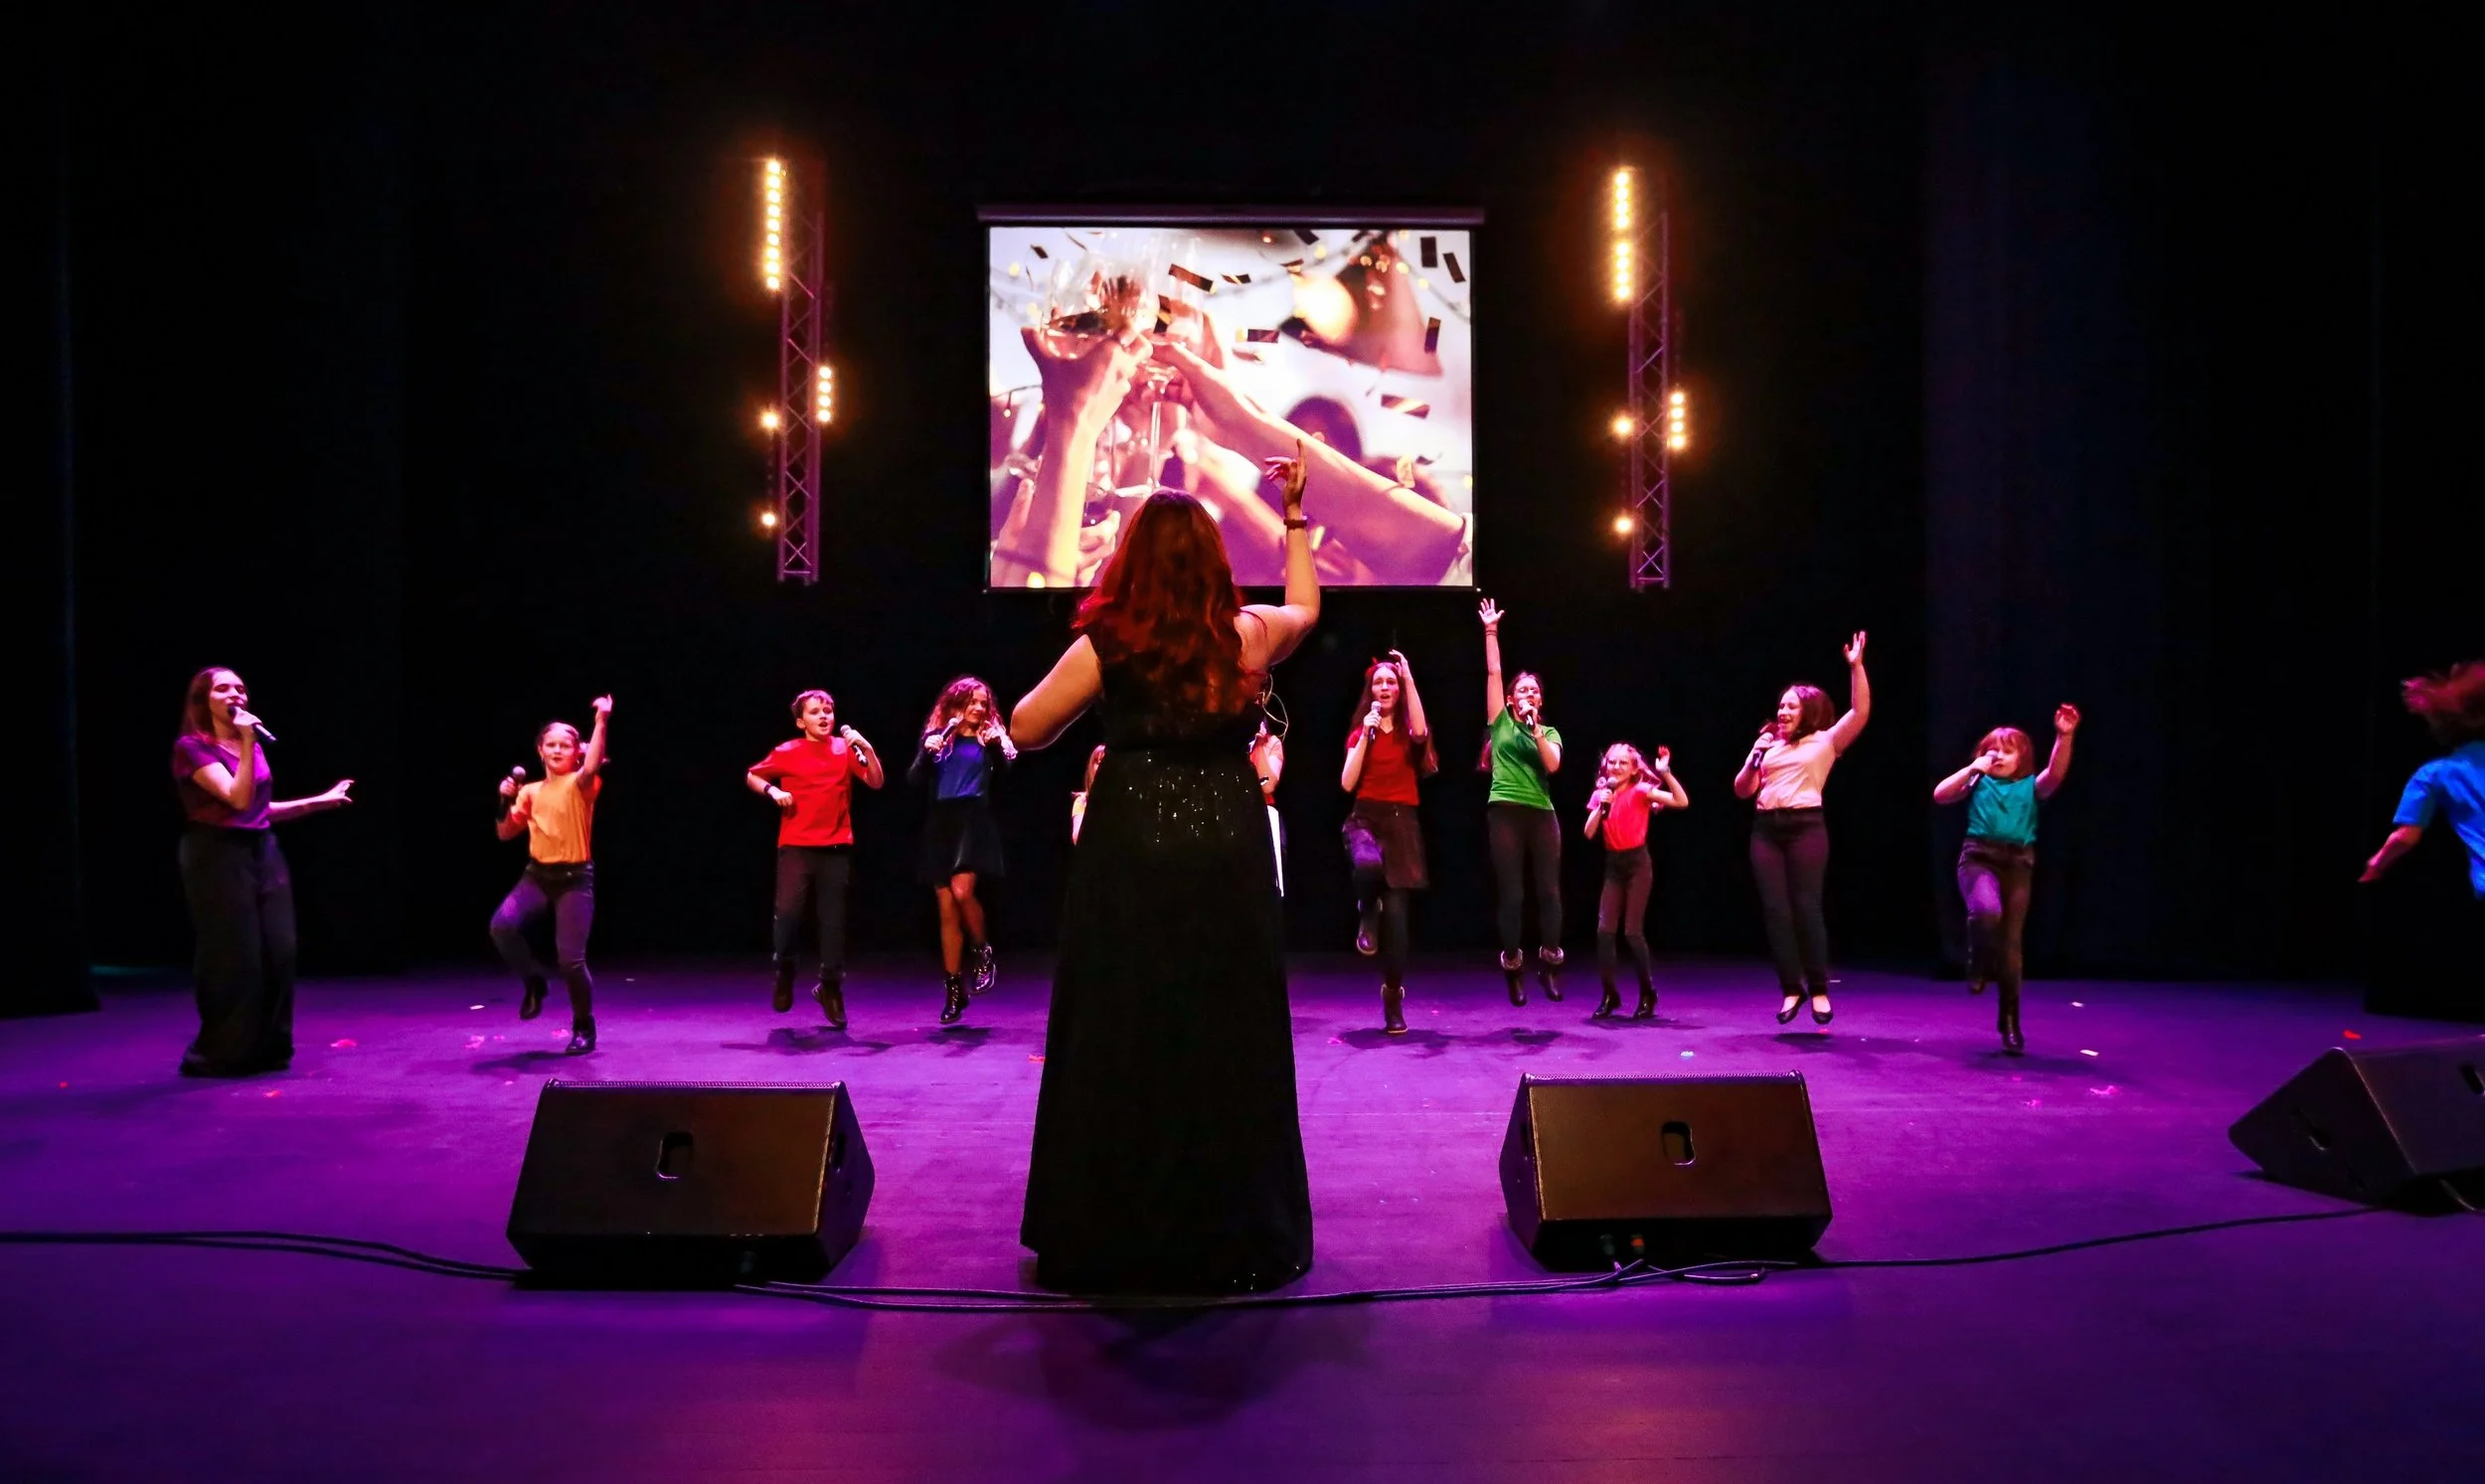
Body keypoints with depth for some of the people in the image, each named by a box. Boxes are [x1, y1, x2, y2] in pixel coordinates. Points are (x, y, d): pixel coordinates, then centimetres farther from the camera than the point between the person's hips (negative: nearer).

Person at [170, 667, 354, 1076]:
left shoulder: (251, 745, 15)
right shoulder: (192, 747, -8)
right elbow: (239, 799, -17)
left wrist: (321, 801, 19)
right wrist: (247, 744, -20)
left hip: (263, 851, 7)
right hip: (218, 856, -7)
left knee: (277, 954, 5)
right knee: (234, 958, -6)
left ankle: (267, 1050, 14)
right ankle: (221, 1054, 5)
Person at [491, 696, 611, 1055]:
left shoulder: (580, 785, -3)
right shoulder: (530, 792, 11)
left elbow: (592, 768, -27)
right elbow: (506, 833, 13)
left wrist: (601, 723, -36)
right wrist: (505, 801, -3)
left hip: (575, 879, -4)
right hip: (537, 875, 4)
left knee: (570, 959, -11)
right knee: (502, 926, -23)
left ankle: (584, 1029, 13)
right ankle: (534, 980, 6)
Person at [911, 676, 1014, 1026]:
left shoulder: (990, 738, 6)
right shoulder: (936, 736, 9)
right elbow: (914, 781, 2)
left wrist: (997, 747, -20)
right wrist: (926, 753, -15)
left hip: (974, 821, -2)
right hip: (941, 824, 2)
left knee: (962, 890, -25)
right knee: (947, 910, 3)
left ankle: (982, 952, 2)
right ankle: (953, 988, 9)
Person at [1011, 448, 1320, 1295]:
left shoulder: (1108, 646, -7)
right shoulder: (1248, 636, 1)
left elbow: (1025, 730, 1)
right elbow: (1307, 605, 24)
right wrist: (1295, 514, 29)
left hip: (1132, 855, -2)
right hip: (1228, 853, 2)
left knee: (1121, 1043, 6)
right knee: (1230, 1041, 9)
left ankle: (1117, 1236, 12)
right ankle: (1235, 1234, 16)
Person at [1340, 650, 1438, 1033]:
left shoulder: (1407, 731, 8)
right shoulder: (1359, 733, 9)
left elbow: (1420, 731, -19)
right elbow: (1347, 784, -3)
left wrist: (1409, 678, -17)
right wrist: (1366, 734, -7)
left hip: (1402, 823, 1)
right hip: (1366, 818, -1)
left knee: (1396, 913, -5)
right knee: (1368, 864, -39)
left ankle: (1394, 1000, 4)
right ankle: (1367, 917, -6)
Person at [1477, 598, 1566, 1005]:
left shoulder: (1549, 732, 13)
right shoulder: (1500, 721, 8)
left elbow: (1553, 765, -5)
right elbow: (1493, 672, 3)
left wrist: (1535, 728, -9)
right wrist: (1491, 630, 0)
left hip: (1541, 813, 2)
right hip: (1505, 811, -2)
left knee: (1549, 890, -2)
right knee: (1511, 893, -2)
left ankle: (1549, 963, 5)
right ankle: (1513, 968, 4)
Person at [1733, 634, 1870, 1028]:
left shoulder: (1825, 742, 8)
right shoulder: (1769, 744, 18)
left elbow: (1861, 712, -5)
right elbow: (1742, 791, 17)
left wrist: (1856, 666, -10)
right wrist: (1754, 758, 0)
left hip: (1806, 826, -4)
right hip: (1766, 828, 4)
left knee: (1806, 907, -7)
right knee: (1775, 910, 0)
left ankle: (1819, 989, 2)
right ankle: (1791, 989, 6)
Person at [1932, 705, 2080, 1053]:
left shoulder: (2030, 787, 11)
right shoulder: (1978, 782, 11)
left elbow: (2055, 775, -10)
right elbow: (1940, 795, -1)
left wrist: (2064, 737, -24)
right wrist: (1973, 768, -5)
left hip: (2018, 864, 2)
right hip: (1979, 858, -2)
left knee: (2011, 942, 4)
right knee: (1986, 911, -33)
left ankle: (2009, 1022, 16)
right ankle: (1979, 967, -2)